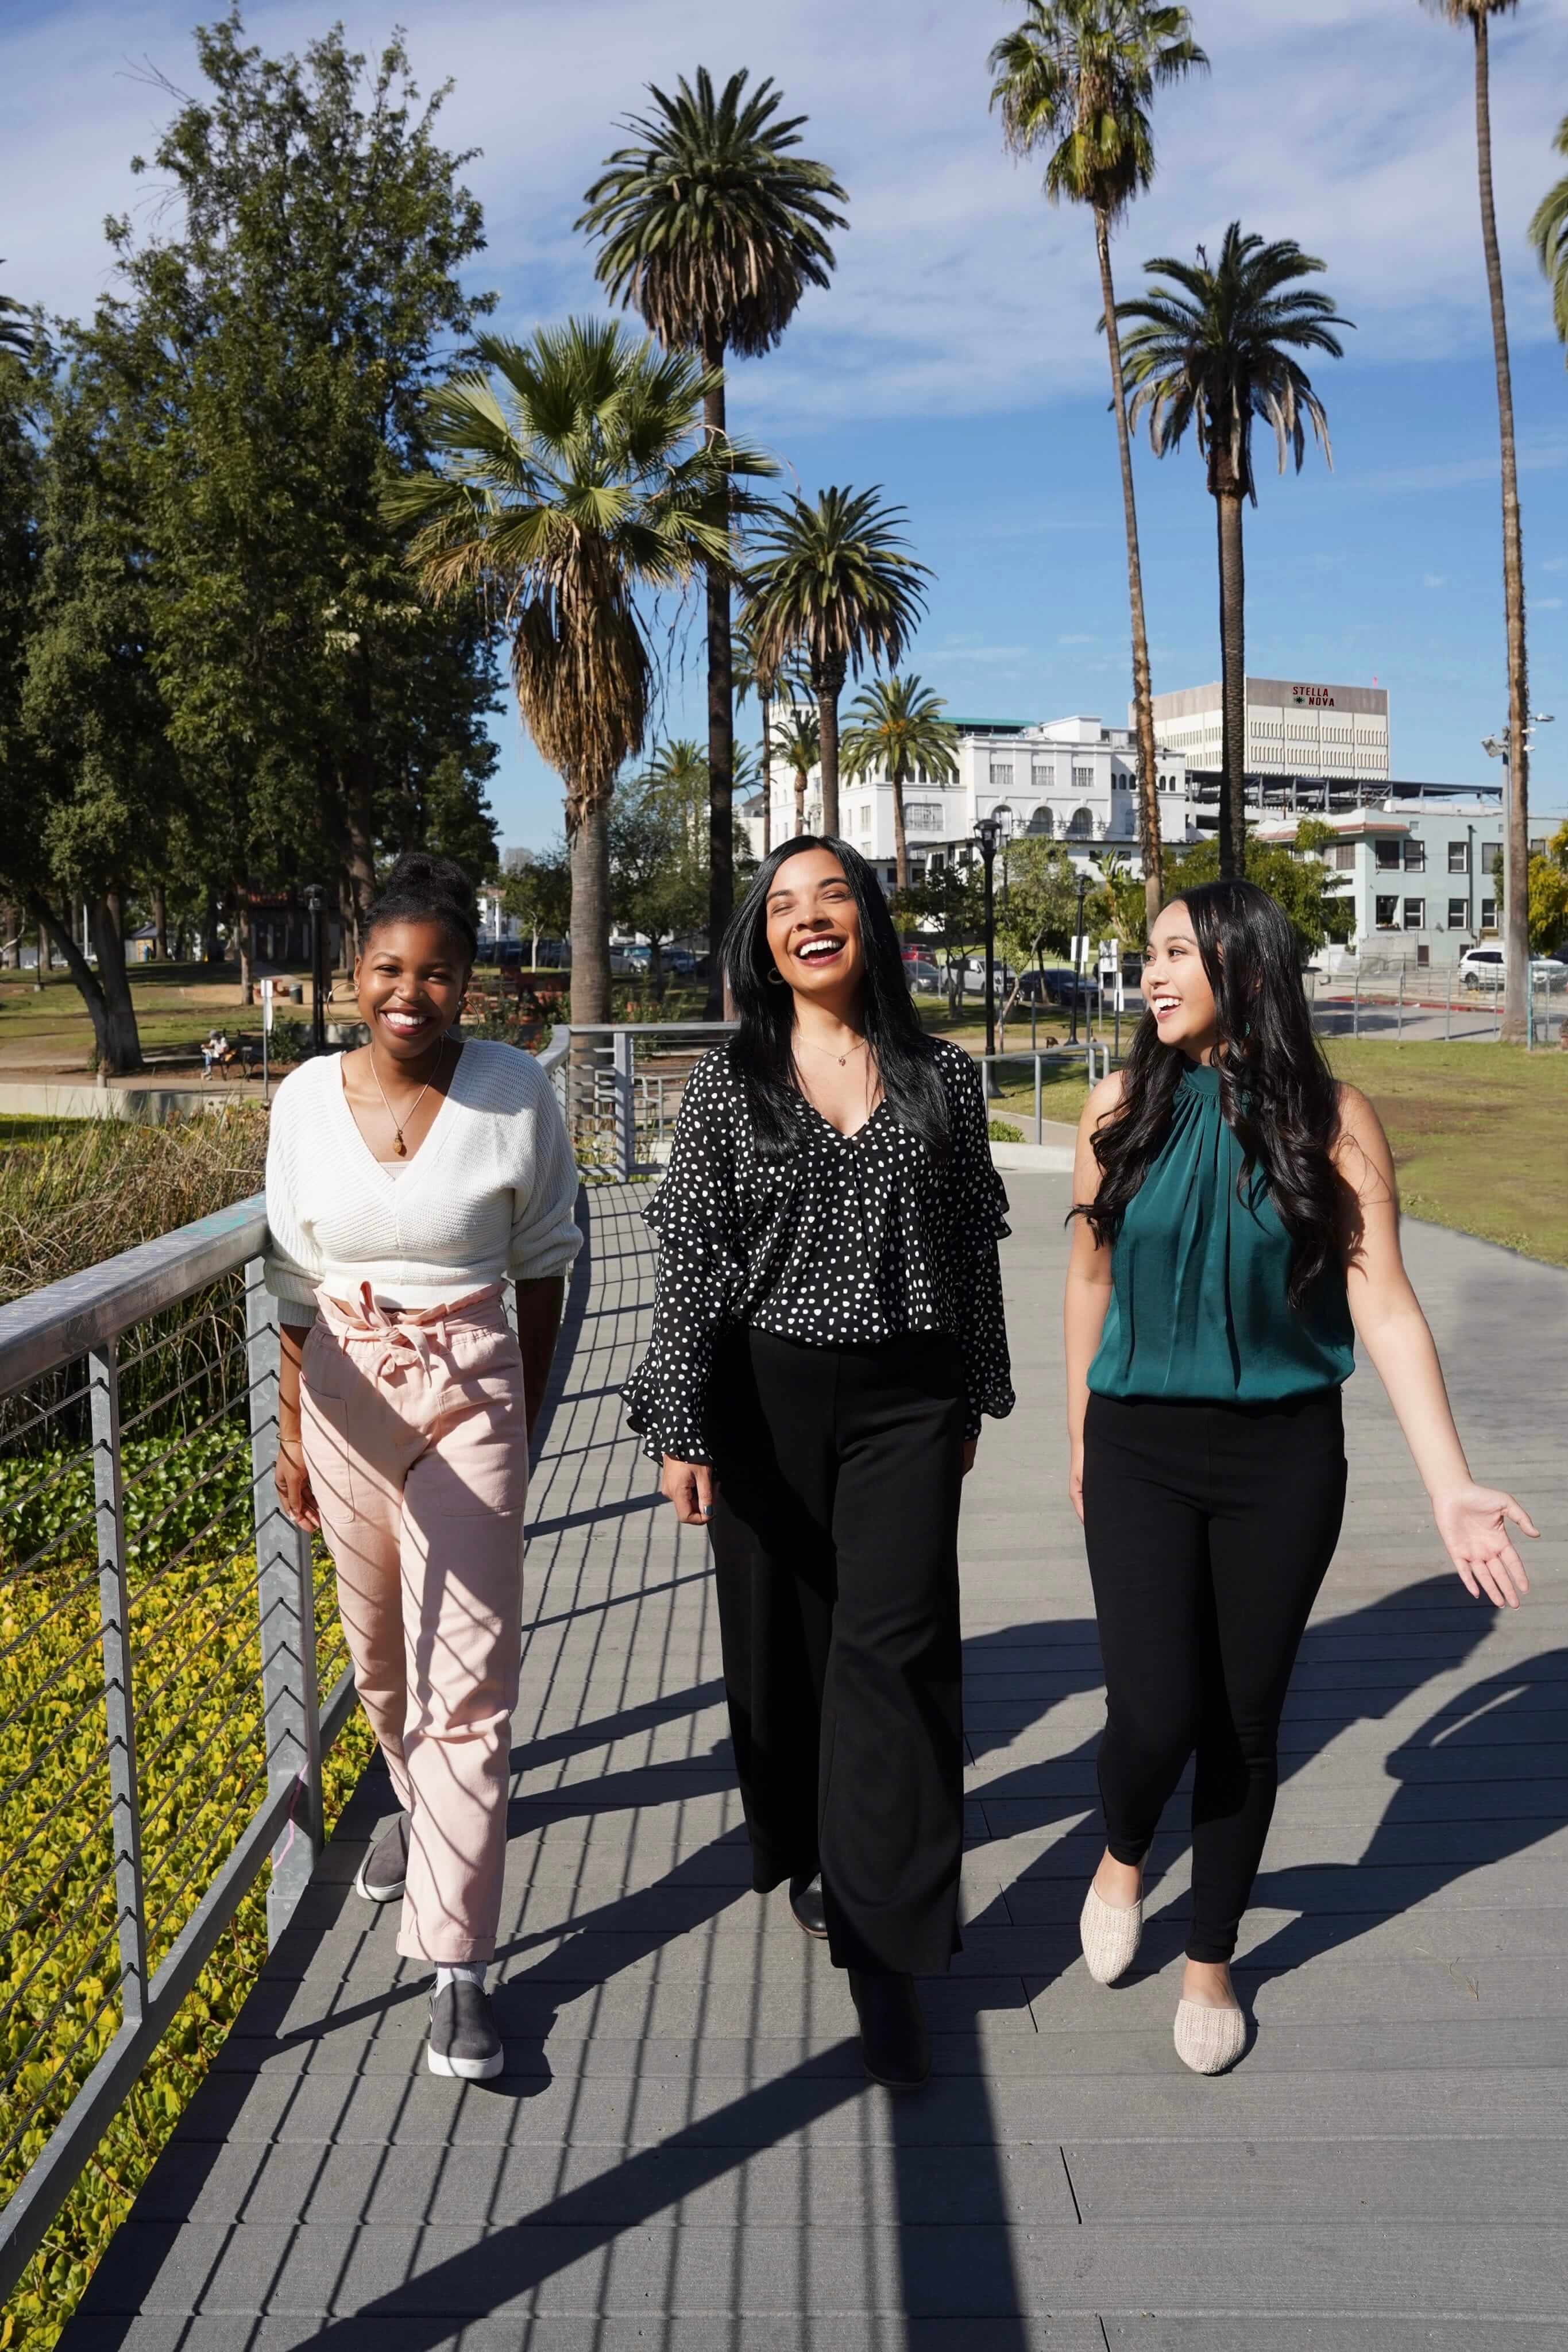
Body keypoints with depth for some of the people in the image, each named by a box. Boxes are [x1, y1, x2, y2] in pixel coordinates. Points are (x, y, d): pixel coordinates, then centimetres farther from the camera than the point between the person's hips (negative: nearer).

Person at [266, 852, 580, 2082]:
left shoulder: (517, 1091, -10)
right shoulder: (308, 1098, -3)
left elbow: (541, 1264, 1)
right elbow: (295, 1283, 4)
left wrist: (526, 1414, 6)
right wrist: (292, 1435, 5)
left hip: (471, 1392, -3)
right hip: (345, 1394, 3)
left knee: (468, 1673, -5)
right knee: (380, 1646, 20)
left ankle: (457, 1960, 4)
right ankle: (419, 1805, 51)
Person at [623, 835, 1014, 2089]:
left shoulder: (942, 1077, 2)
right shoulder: (729, 1083, 0)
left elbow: (975, 1248, 9)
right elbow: (689, 1258, -3)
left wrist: (974, 1400, 12)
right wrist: (679, 1425, -8)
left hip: (905, 1399, 0)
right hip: (767, 1393, 1)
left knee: (894, 1647, -6)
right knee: (779, 1637, 12)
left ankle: (886, 1950, 2)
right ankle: (807, 1850, 38)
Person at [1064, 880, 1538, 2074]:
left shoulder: (1330, 1119, -7)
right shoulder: (1124, 1107, -3)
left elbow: (1384, 1304, -10)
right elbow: (1092, 1279, 7)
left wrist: (1451, 1484, -17)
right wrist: (1081, 1439, 13)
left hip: (1283, 1460, 0)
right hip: (1143, 1452, 0)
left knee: (1245, 1718, 10)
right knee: (1156, 1715, -8)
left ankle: (1212, 1963, 32)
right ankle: (1123, 1860, 29)